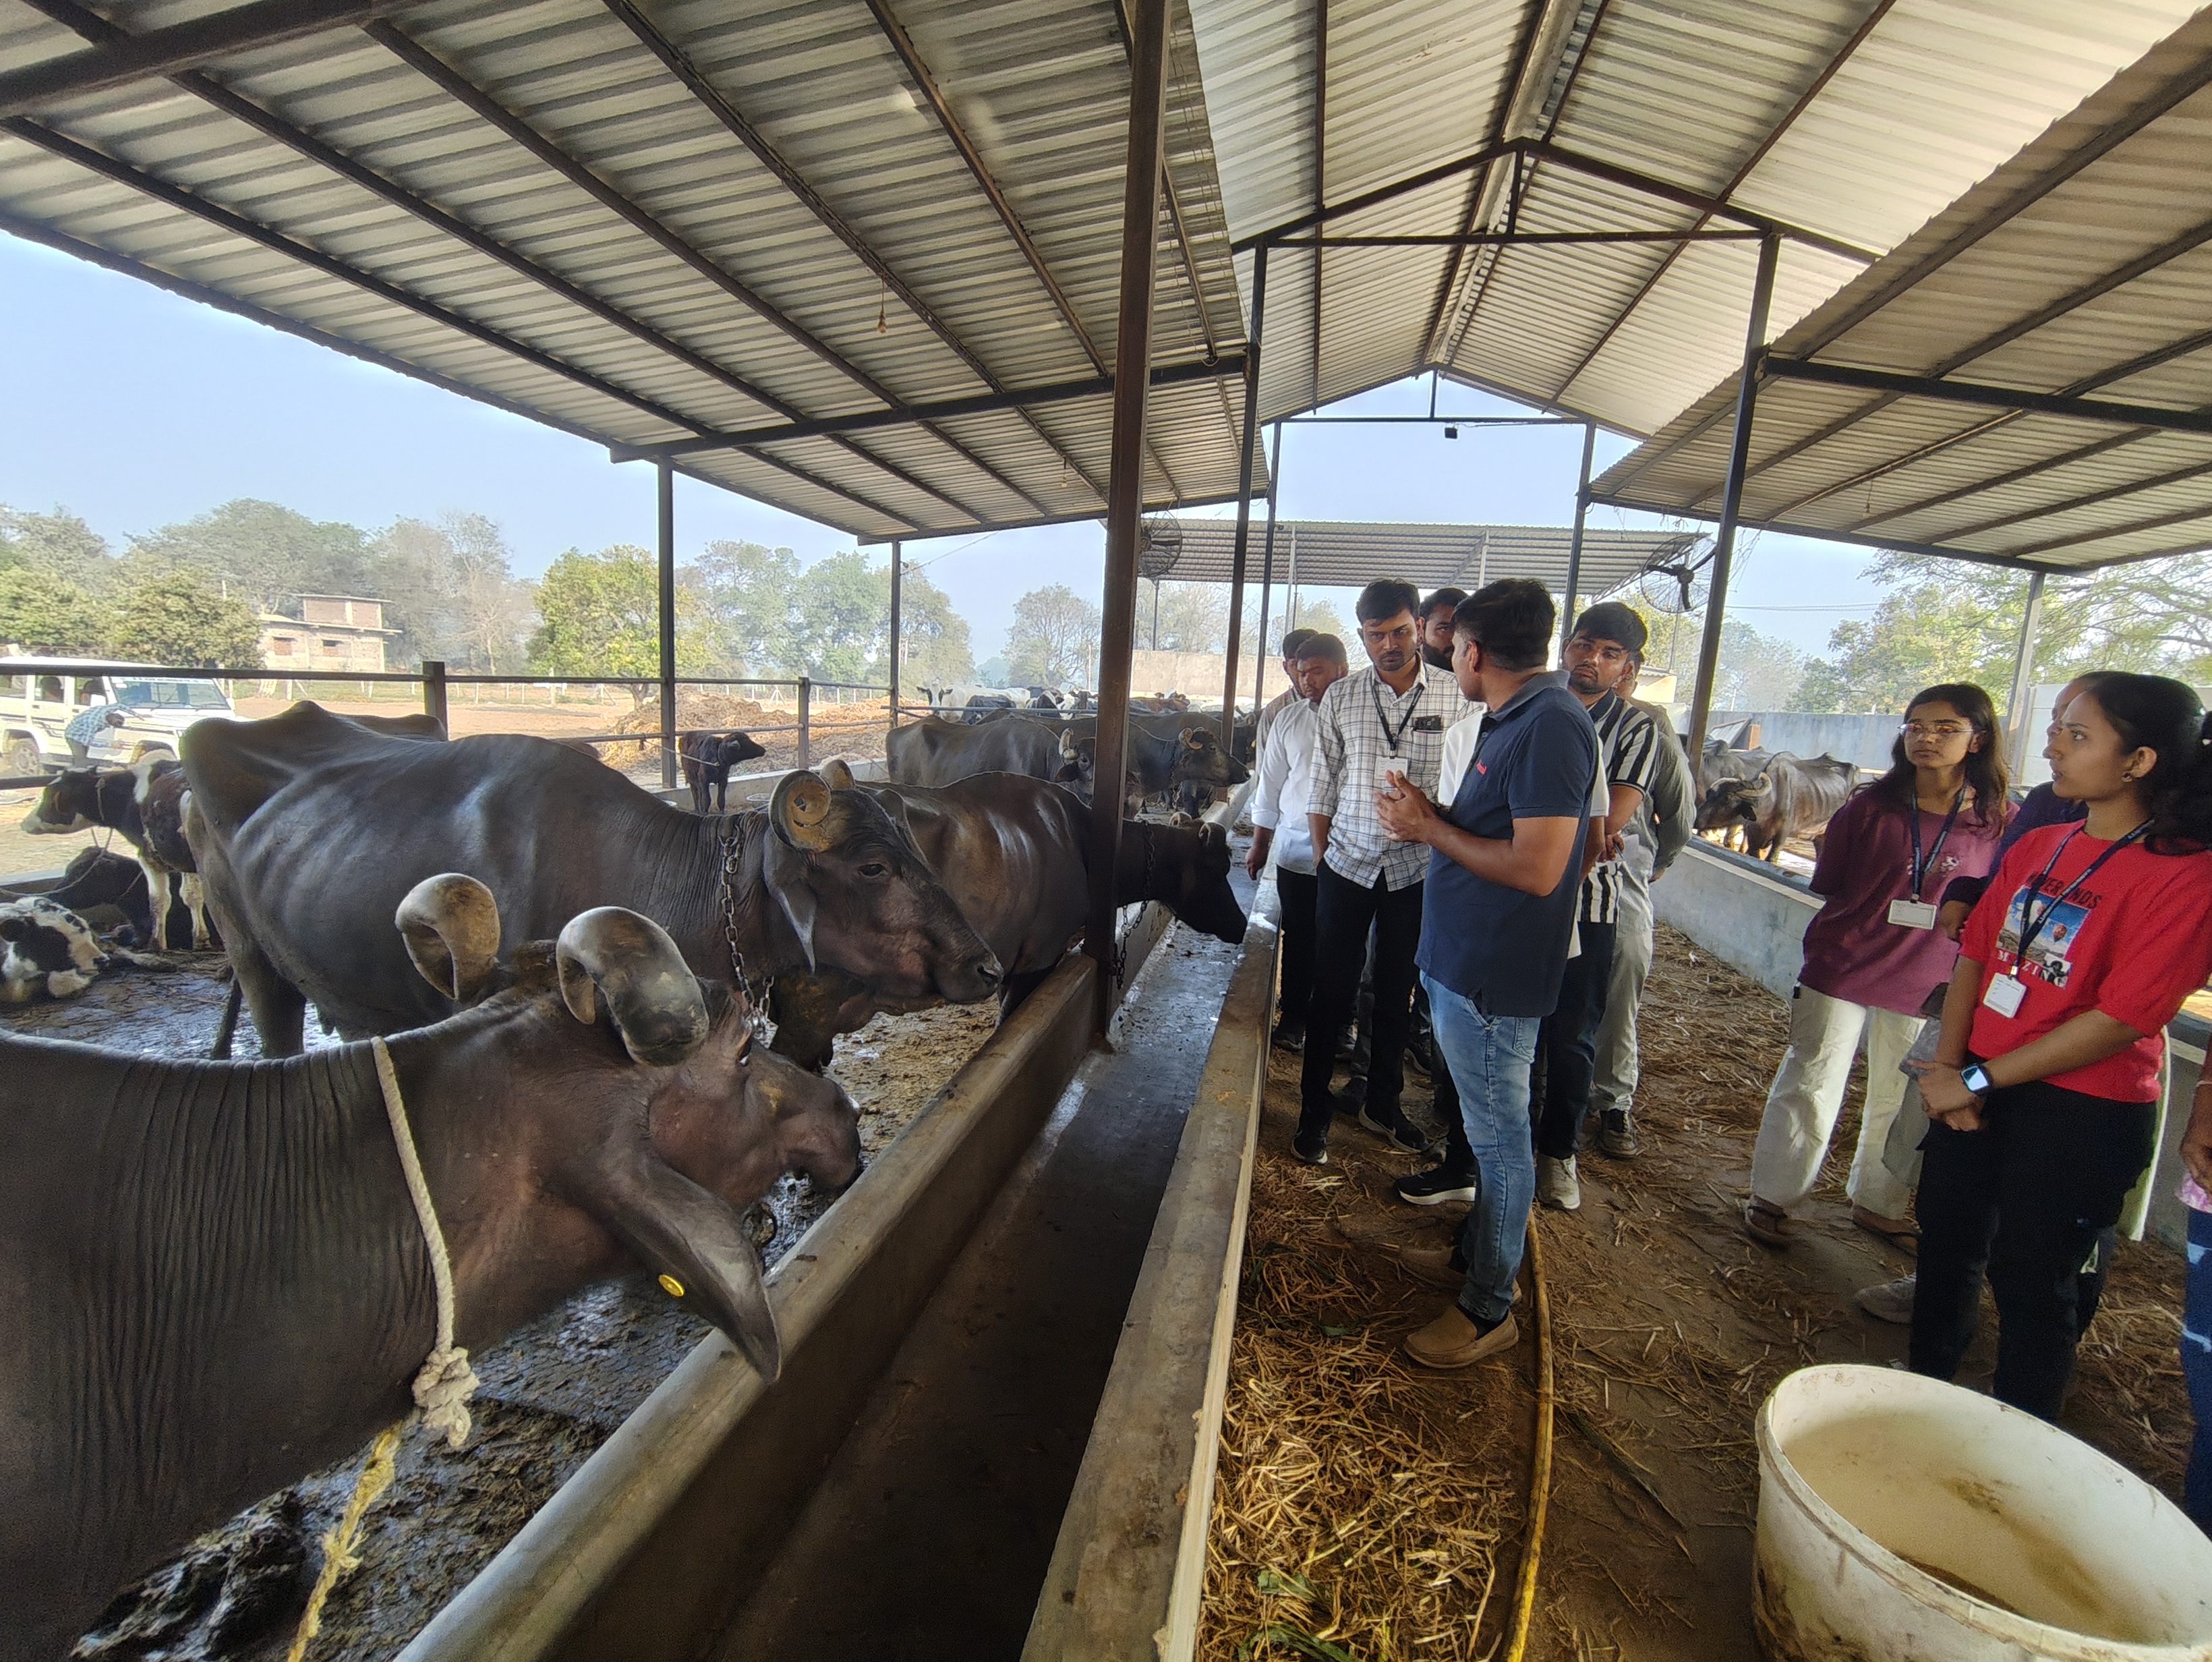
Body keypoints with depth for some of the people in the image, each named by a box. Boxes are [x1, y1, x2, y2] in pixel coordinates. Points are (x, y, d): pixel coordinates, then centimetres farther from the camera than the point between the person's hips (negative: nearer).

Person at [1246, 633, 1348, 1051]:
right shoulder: (1287, 721, 7)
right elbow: (1269, 785, 12)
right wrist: (1259, 845, 13)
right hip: (1295, 850, 3)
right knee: (1298, 938, 12)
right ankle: (1293, 1017, 27)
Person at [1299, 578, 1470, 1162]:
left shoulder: (1457, 696, -6)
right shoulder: (1340, 697, -1)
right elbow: (1324, 784, 6)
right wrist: (1320, 853, 6)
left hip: (1418, 868, 0)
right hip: (1347, 864, 0)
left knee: (1398, 993, 14)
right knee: (1332, 990, 6)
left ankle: (1382, 1104, 32)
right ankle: (1315, 1109, 21)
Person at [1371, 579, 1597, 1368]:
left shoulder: (1550, 723, -21)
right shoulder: (1514, 719, 11)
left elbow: (1538, 867, -26)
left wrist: (1431, 829, -17)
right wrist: (1429, 817, 1)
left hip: (1492, 975, -10)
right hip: (1462, 959, 10)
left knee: (1498, 1137, 5)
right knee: (1483, 1126, 23)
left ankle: (1489, 1308, 22)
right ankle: (1473, 1251, 41)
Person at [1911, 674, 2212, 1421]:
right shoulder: (2040, 844, 3)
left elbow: (2119, 1020, -19)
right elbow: (1976, 952, 4)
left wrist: (1977, 1080, -17)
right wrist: (1947, 1065, -6)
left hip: (2083, 1112, -6)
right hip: (1977, 1086, 6)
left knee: (2028, 1280, 9)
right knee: (1946, 1245, 19)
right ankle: (1925, 1392, 41)